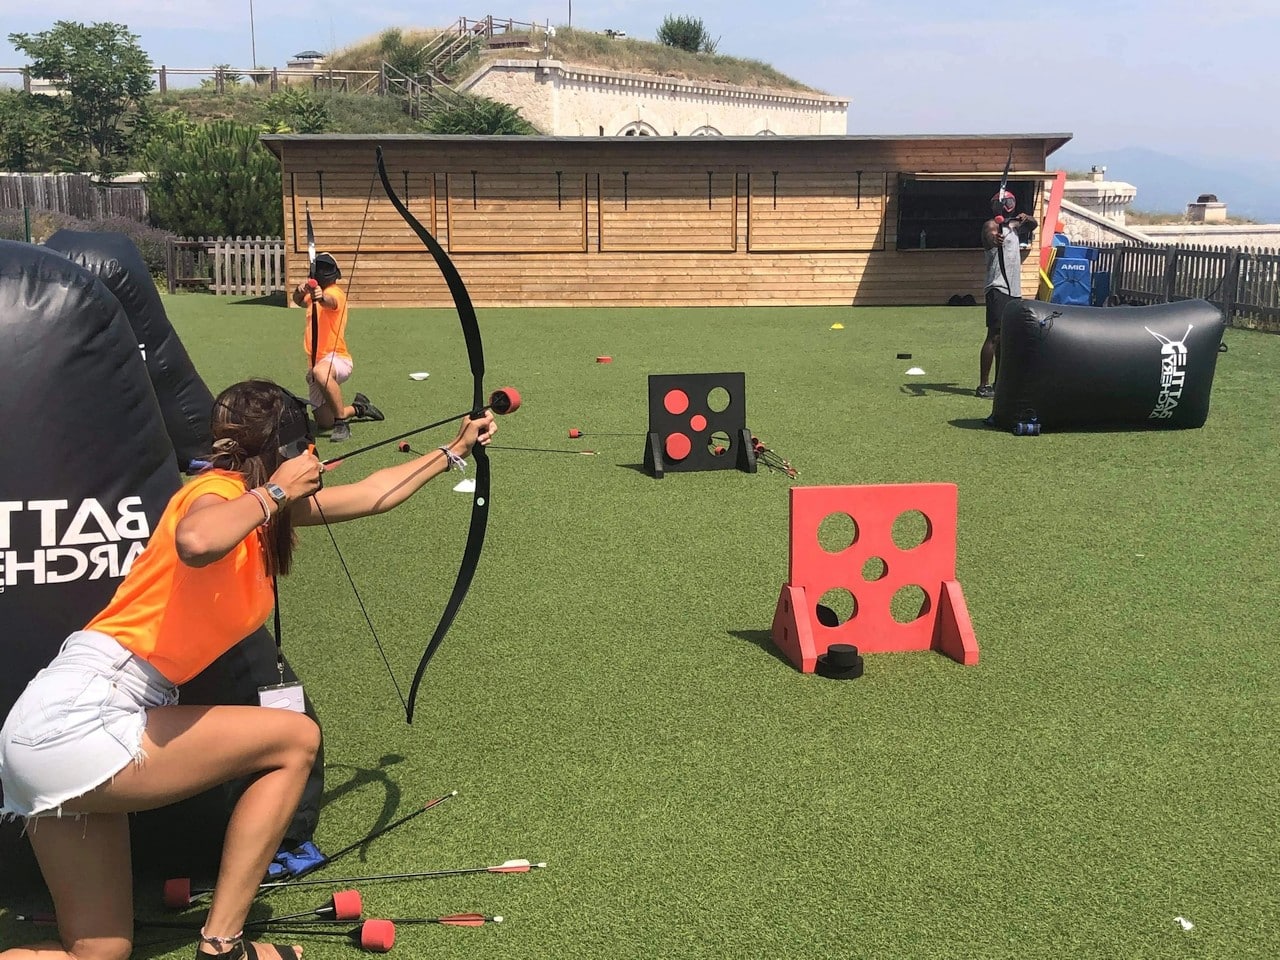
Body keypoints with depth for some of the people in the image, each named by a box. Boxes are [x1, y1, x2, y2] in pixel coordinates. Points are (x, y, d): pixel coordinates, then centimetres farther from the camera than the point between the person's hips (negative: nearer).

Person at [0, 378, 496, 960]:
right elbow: (197, 543, -37)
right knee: (295, 739, 1)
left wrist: (454, 451, 39)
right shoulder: (217, 491, -11)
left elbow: (370, 495, 29)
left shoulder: (259, 500, 15)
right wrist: (275, 492, -20)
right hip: (84, 720, -9)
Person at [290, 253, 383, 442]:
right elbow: (299, 300, -4)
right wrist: (300, 290, -27)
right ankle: (358, 408, 38)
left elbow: (330, 301, -34)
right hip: (317, 364, 9)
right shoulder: (315, 292, 16)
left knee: (320, 372, -45)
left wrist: (321, 297, -59)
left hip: (337, 358, -9)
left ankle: (341, 424, -35)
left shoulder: (335, 293, -9)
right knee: (324, 422, 11)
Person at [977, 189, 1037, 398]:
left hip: (1014, 290, 9)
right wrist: (993, 239, -53)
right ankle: (983, 385, -14)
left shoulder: (1013, 226, 19)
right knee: (994, 336, -13)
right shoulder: (991, 225, -7)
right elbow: (986, 241, -28)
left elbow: (1032, 226, 31)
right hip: (998, 290, -9)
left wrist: (1026, 219, 6)